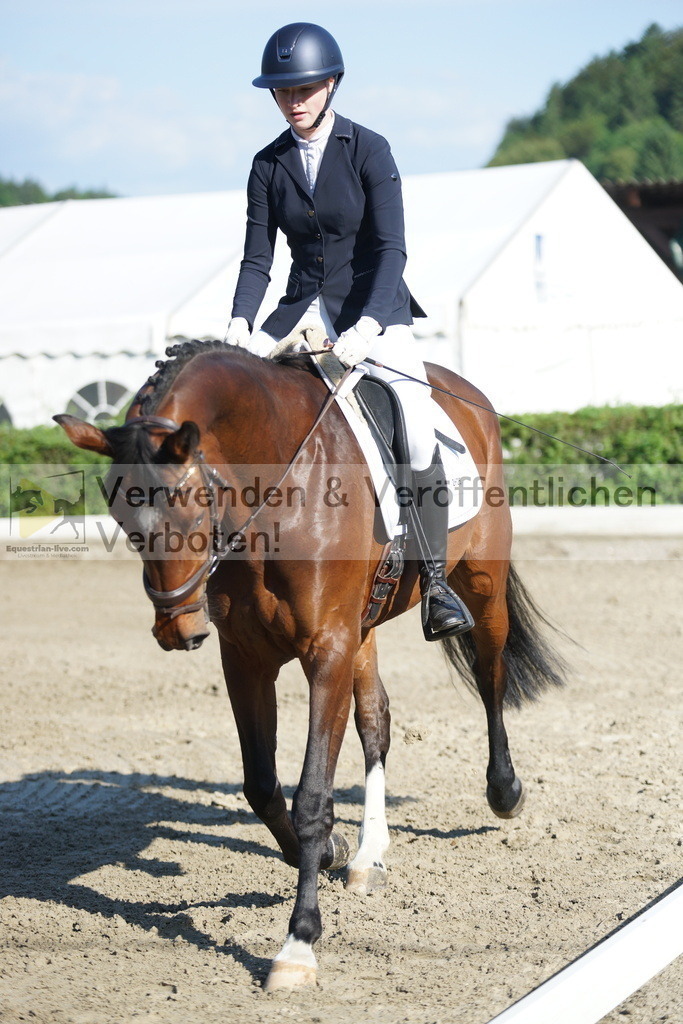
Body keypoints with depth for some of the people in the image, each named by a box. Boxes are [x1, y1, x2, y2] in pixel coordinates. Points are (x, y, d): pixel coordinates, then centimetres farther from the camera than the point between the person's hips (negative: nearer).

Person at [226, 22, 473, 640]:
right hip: (305, 307, 4)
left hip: (375, 308, -4)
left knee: (416, 421, -26)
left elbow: (391, 248, -13)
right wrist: (241, 321, -16)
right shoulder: (268, 165, 5)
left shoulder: (369, 150, -6)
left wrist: (369, 324, -28)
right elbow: (258, 258, 4)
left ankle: (435, 580, -19)